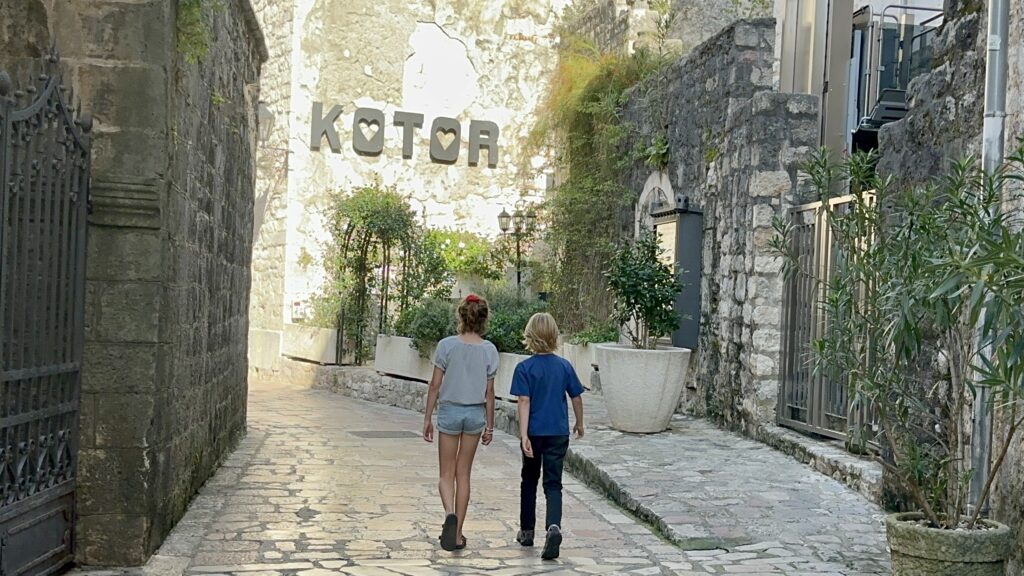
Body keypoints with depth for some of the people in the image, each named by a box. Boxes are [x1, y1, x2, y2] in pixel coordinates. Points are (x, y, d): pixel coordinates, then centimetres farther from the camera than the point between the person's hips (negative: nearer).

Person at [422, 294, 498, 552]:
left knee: (447, 474, 9)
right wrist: (489, 425, 10)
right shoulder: (489, 350, -3)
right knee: (463, 474, 12)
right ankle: (457, 534, 14)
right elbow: (489, 392, 1)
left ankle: (450, 514, -20)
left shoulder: (447, 345, -9)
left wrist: (427, 418, 3)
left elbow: (435, 386, -6)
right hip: (476, 414, 2)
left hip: (450, 411, -2)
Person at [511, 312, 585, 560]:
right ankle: (554, 526, -22)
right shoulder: (564, 366, 0)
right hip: (559, 433, 1)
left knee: (529, 481, 18)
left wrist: (524, 435, -18)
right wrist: (579, 424, 22)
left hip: (534, 433, -1)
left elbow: (524, 402, -16)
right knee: (553, 484, 2)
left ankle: (527, 531, 27)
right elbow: (576, 398, 6)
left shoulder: (525, 368, -9)